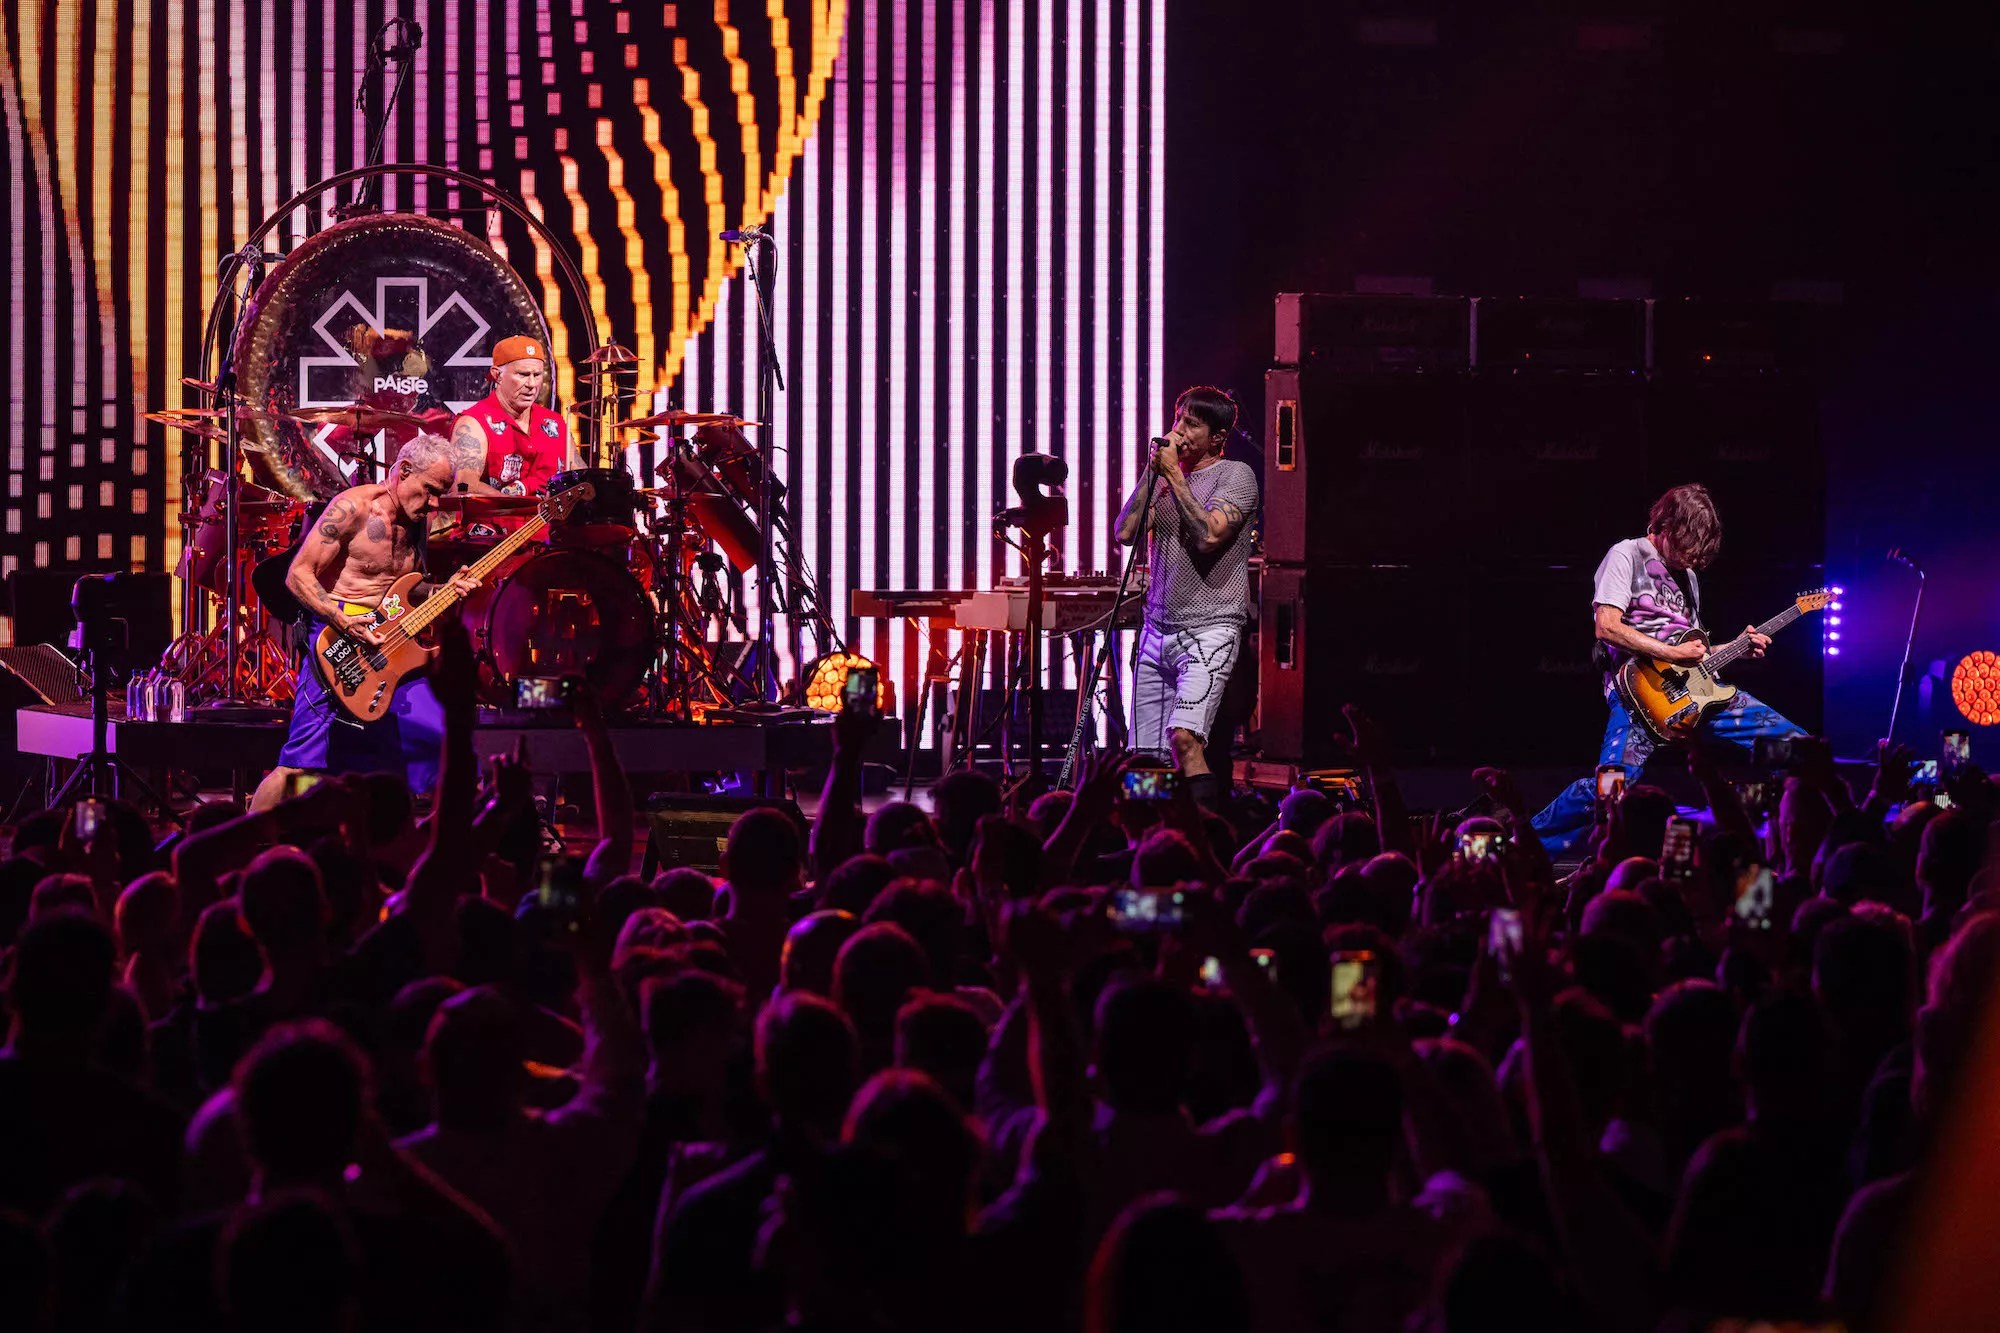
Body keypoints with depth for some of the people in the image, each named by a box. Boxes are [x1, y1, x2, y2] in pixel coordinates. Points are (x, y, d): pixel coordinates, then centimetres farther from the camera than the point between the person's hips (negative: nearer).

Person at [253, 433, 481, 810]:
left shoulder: (416, 521, 12)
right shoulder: (354, 507, -12)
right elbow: (299, 575, -12)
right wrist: (344, 622, -23)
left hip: (390, 644, 8)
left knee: (435, 738, 7)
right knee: (300, 763, -14)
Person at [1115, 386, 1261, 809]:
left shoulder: (1235, 475, -2)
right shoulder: (1165, 477, 15)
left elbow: (1209, 535, -16)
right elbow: (1126, 533, 4)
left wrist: (1174, 474, -9)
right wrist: (1153, 471, -1)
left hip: (1209, 628, -6)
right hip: (1158, 629, 6)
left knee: (1184, 737, -24)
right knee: (1146, 756, 3)